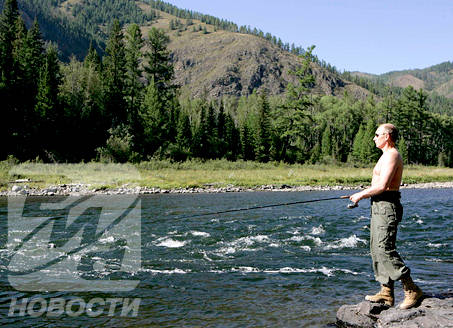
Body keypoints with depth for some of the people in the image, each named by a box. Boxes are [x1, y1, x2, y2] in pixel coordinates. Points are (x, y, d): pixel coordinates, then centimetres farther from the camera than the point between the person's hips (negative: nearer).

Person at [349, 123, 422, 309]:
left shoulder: (392, 155, -13)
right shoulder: (387, 155, 21)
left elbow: (382, 186, -21)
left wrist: (361, 195, -10)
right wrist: (362, 195, 17)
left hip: (386, 207, -11)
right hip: (380, 207, 11)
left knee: (384, 249, -15)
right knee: (377, 248, 10)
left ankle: (411, 289, -10)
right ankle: (386, 293, 13)